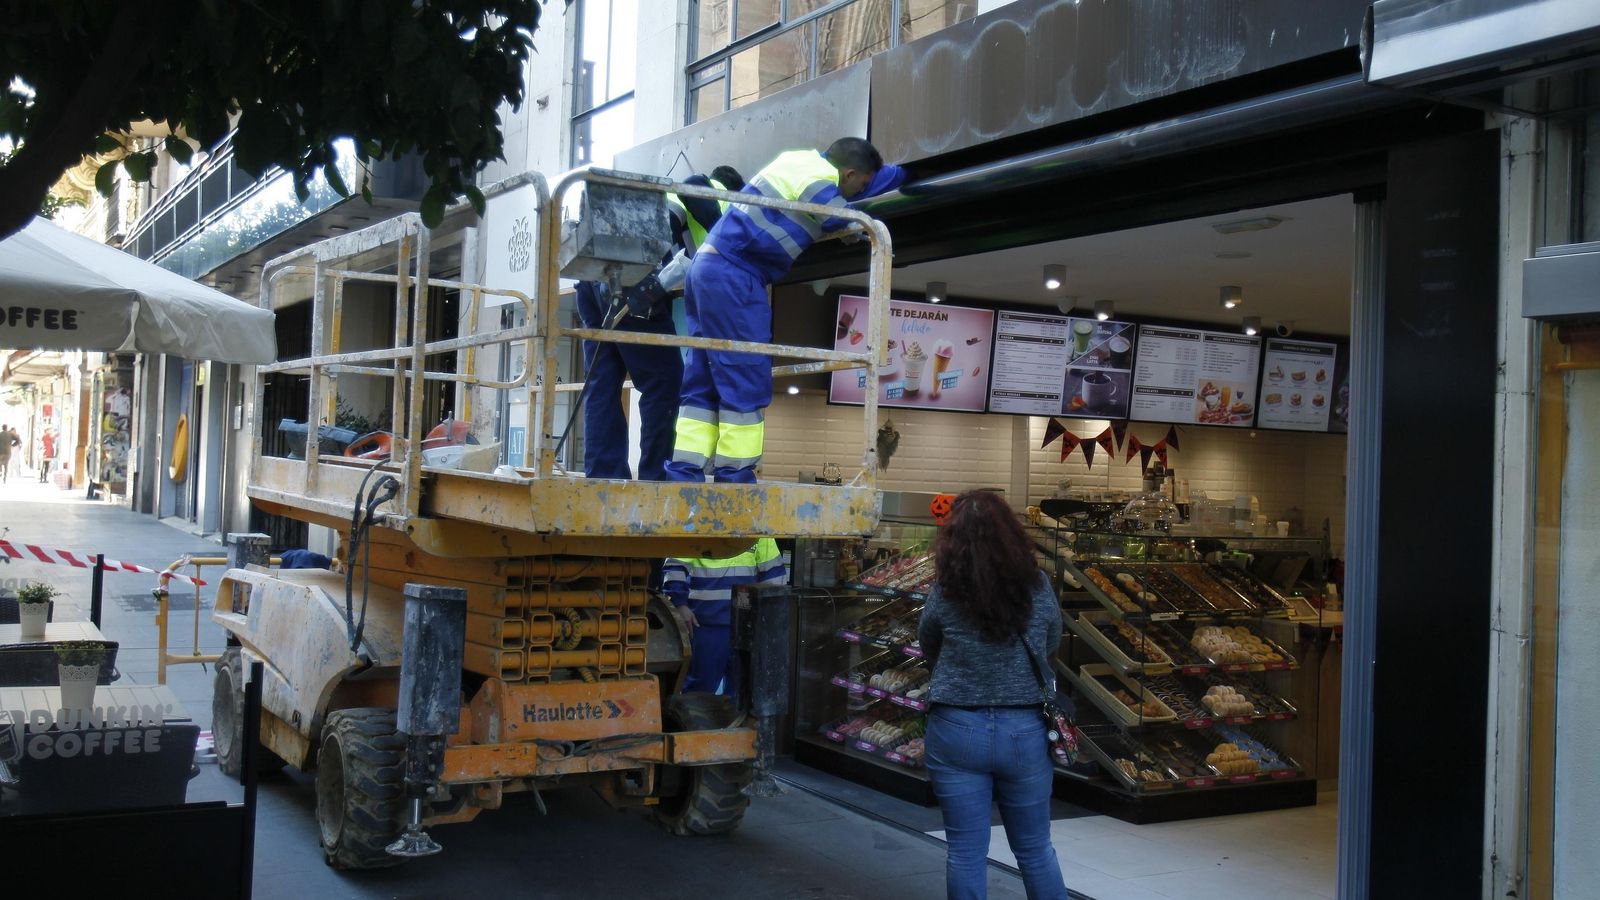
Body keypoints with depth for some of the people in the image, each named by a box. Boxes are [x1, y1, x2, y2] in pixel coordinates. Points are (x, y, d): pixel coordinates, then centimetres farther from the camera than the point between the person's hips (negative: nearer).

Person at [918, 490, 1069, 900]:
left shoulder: (944, 592, -11)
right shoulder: (1038, 586, -6)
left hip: (957, 730, -2)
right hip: (1025, 731, 2)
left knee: (965, 852, 8)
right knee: (1035, 849, 17)